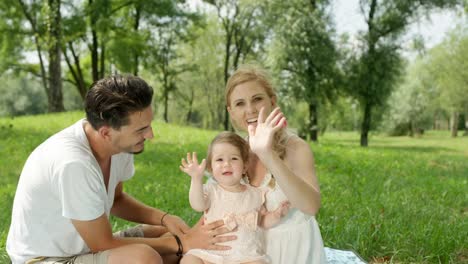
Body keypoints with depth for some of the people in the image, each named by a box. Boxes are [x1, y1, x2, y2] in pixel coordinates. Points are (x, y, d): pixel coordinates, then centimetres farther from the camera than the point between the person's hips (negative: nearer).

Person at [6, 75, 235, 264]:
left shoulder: (119, 142, -10)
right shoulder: (74, 163, -33)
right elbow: (104, 245, -22)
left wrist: (164, 218, -8)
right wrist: (181, 244, -19)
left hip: (87, 245, 8)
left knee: (179, 237, 3)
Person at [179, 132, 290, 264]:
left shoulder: (255, 194, 6)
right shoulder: (211, 190, 0)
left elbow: (263, 221, 17)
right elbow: (198, 205, -21)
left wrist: (276, 215, -4)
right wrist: (196, 179, -33)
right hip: (211, 252, 0)